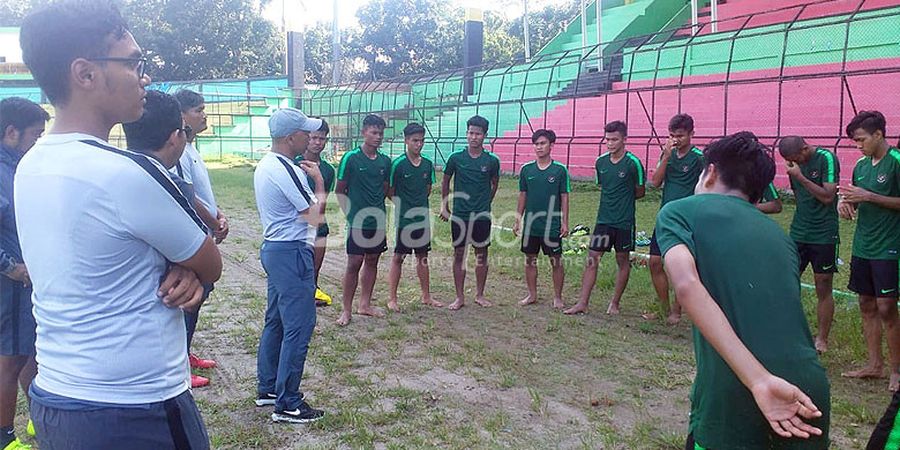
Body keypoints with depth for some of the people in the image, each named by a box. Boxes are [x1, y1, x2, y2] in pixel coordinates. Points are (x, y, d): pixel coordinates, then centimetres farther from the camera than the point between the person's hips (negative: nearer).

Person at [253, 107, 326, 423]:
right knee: (298, 328, -3)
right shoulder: (286, 170, -21)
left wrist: (307, 178, 9)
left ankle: (267, 389, 30)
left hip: (274, 248, 11)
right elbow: (316, 216, -17)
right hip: (292, 254, -11)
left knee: (276, 321, 18)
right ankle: (287, 405, 5)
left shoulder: (265, 165, 11)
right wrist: (319, 181, -6)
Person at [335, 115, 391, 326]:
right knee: (354, 264, -3)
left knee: (372, 262, 12)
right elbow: (340, 191, -4)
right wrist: (350, 214, -6)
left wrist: (378, 208, 7)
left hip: (377, 221, 5)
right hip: (358, 222, -5)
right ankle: (346, 310, 7)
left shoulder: (385, 161, 5)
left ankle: (365, 304, 25)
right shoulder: (351, 158, -9)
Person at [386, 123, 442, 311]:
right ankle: (392, 299, 11)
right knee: (398, 257, 2)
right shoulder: (398, 164, -11)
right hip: (404, 218, -5)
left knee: (423, 257, 13)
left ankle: (426, 297, 24)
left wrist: (419, 204, 8)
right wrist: (403, 204, -1)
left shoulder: (428, 165, 4)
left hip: (422, 218, 5)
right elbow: (390, 192, -7)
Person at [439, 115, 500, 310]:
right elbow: (445, 181, 10)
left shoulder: (492, 160, -2)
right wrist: (444, 205, 8)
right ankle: (460, 297, 13)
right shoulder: (456, 158, -3)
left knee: (482, 255, 8)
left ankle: (479, 295, 21)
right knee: (459, 254, 4)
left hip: (482, 215, 1)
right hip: (459, 214, 0)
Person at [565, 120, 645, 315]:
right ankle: (582, 303, 3)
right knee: (592, 259, -1)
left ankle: (615, 303, 21)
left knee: (623, 261, 9)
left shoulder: (633, 163, -10)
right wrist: (611, 200, 6)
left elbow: (639, 192, 0)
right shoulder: (601, 161, 4)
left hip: (624, 221, -4)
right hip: (604, 219, 4)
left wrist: (622, 200, 3)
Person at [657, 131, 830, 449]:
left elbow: (686, 285, -15)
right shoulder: (779, 235, 20)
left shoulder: (679, 211, 5)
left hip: (733, 399, -5)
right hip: (809, 391, 5)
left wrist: (758, 380, -19)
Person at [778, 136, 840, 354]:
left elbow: (828, 196, -17)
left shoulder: (826, 158, -11)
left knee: (823, 289, 4)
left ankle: (822, 339, 17)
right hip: (798, 233, 5)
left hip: (823, 235, -5)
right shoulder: (795, 164, 6)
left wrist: (800, 177, -19)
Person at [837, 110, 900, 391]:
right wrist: (845, 201, -3)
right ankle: (875, 365, 21)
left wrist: (869, 196, -18)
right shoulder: (861, 165, 11)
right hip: (862, 246, 7)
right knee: (867, 305, 10)